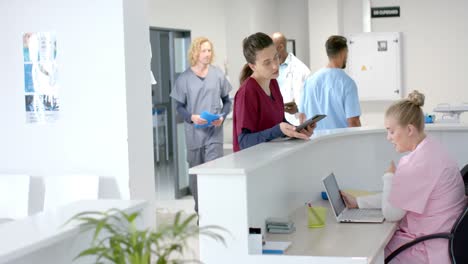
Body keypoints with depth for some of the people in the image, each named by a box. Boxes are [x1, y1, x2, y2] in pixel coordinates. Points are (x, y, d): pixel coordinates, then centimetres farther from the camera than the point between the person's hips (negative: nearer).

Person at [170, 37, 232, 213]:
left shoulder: (218, 75, 1)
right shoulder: (184, 78, -2)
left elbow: (227, 101, 9)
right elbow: (179, 106, 2)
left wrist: (222, 116, -9)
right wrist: (191, 117, -17)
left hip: (214, 132, 0)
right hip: (194, 133, 0)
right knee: (195, 173, 9)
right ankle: (200, 210, 23)